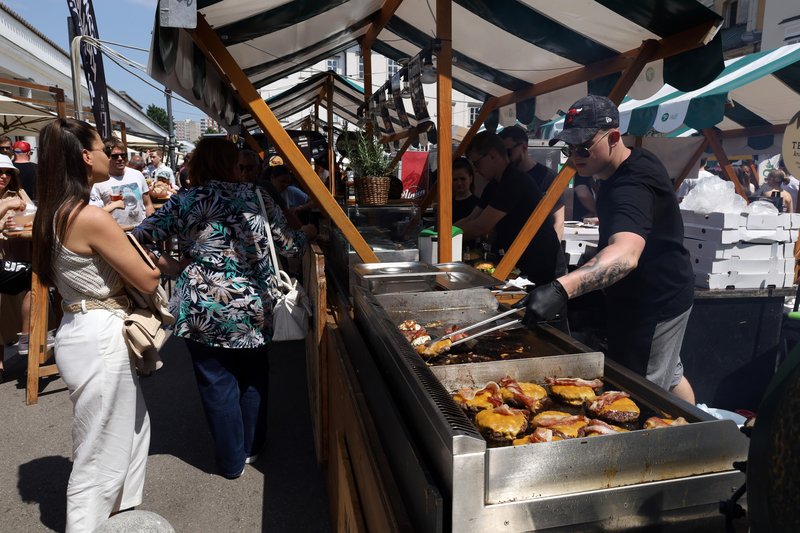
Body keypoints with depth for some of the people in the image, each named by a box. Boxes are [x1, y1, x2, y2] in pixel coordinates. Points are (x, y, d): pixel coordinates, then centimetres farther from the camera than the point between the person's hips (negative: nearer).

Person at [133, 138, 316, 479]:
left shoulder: (182, 203, -5)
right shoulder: (257, 197, -2)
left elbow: (139, 239, -4)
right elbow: (289, 245, 3)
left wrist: (171, 267, 11)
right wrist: (308, 232, 23)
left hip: (203, 311, -1)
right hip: (253, 308, 2)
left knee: (217, 383, 12)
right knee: (252, 378, 21)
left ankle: (231, 461, 26)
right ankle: (251, 447, 37)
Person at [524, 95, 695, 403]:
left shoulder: (632, 184, -31)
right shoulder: (632, 164, 3)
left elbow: (626, 254, -50)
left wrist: (561, 289, -64)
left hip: (654, 305, -10)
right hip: (662, 296, 10)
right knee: (669, 378, 25)